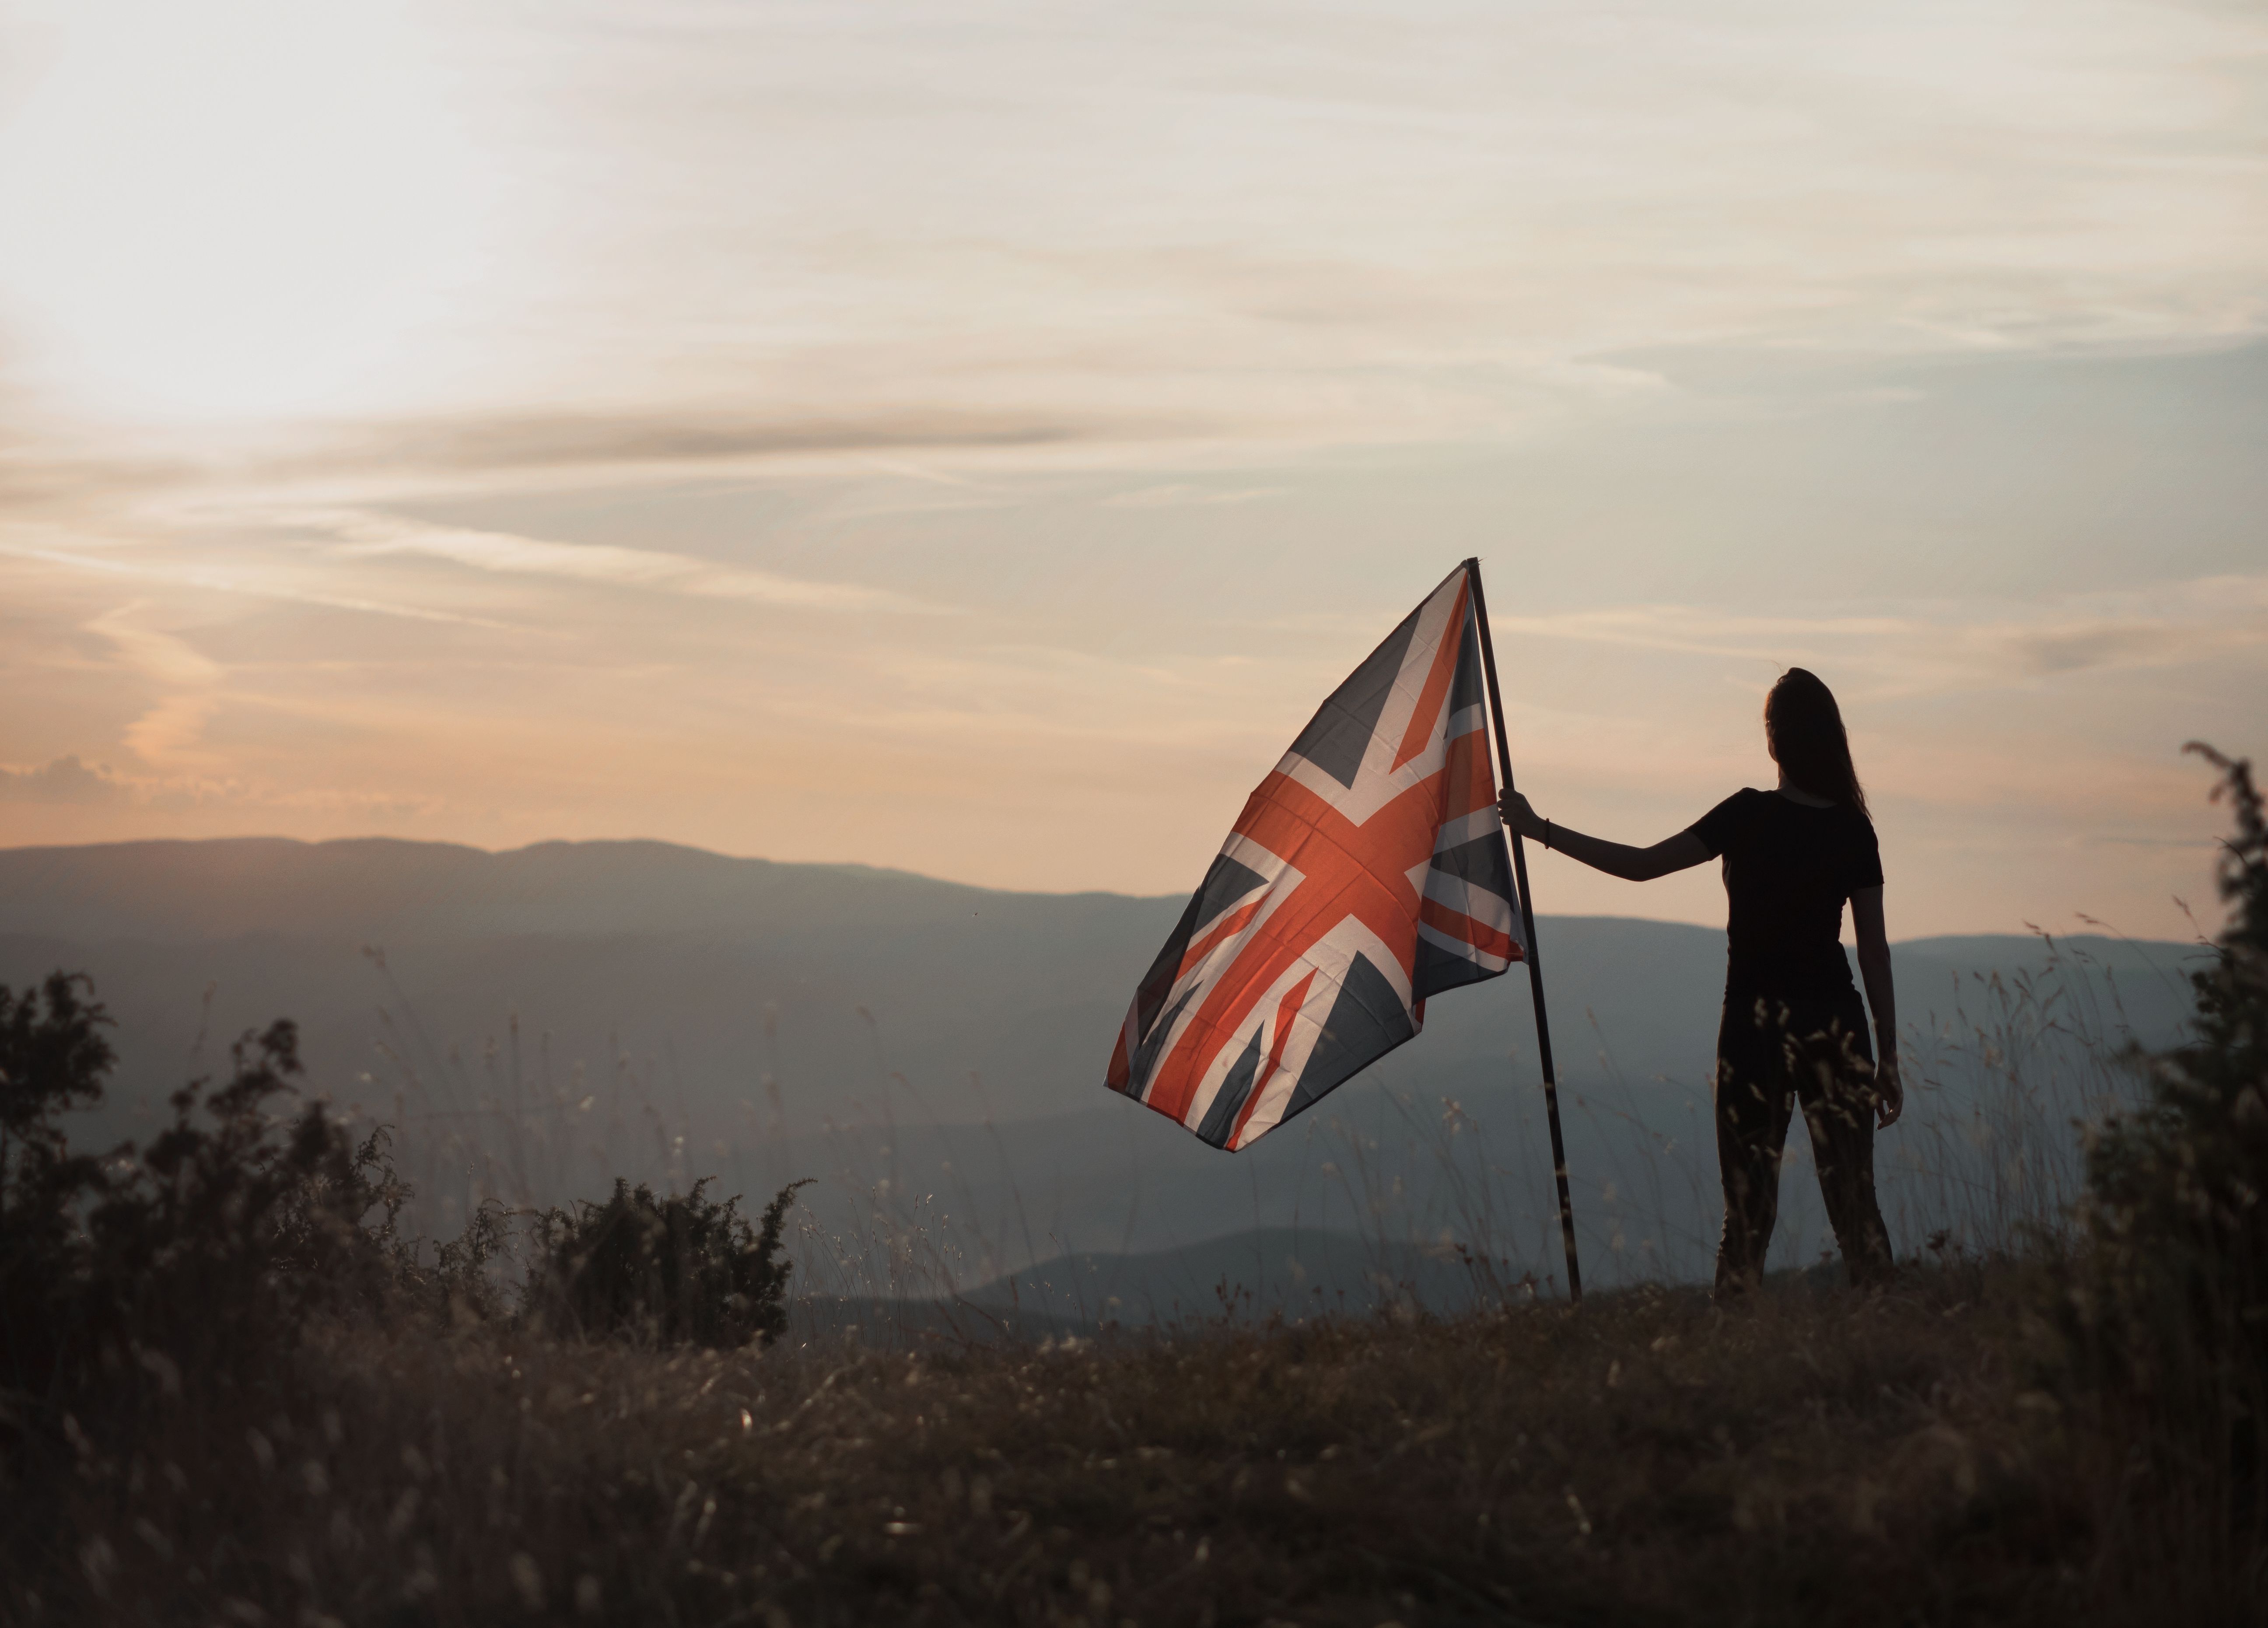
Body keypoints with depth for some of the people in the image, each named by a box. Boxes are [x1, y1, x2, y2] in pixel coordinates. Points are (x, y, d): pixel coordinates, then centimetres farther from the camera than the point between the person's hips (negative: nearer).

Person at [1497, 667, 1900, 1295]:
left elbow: (1641, 865, -5)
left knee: (1749, 1205, 2)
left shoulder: (1750, 817, -9)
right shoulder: (1853, 830, 0)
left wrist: (1540, 830, 5)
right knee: (1855, 1202, 5)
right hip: (1837, 1024, 2)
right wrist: (1888, 1060, 9)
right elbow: (1875, 953, 2)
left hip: (1758, 1024, -2)